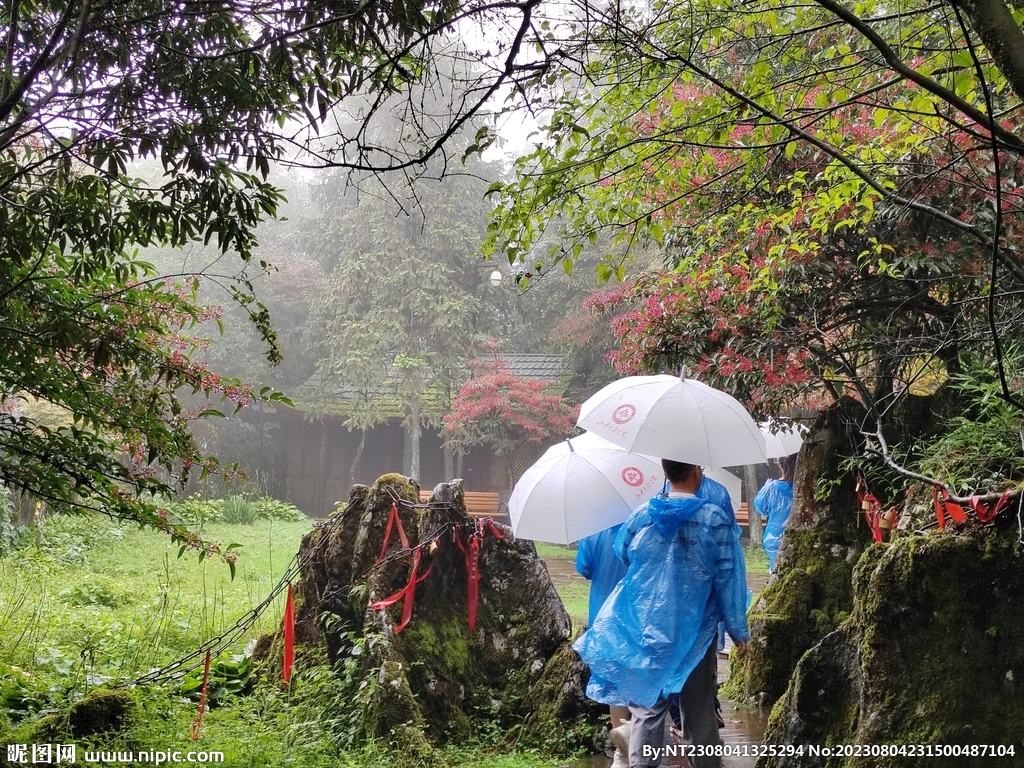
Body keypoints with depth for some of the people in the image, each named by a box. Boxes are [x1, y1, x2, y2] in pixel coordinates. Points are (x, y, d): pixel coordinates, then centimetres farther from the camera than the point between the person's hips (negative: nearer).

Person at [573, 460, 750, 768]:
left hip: (646, 628, 2)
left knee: (647, 707, 9)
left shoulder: (641, 515, -2)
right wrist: (738, 630, 0)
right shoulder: (716, 519, -10)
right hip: (696, 631, -1)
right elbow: (729, 579, -7)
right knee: (699, 708, 12)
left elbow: (622, 554, 16)